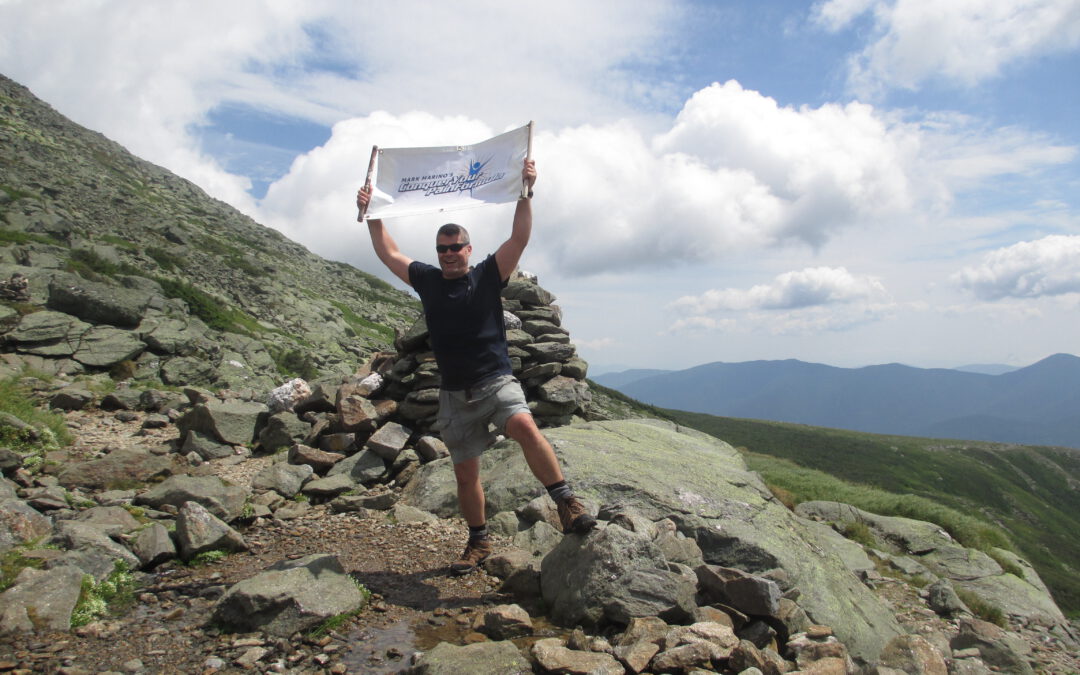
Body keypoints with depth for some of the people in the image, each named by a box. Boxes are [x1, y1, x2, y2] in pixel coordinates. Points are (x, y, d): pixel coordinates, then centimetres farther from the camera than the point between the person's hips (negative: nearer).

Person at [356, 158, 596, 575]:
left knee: (524, 427, -33)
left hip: (495, 381, -4)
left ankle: (568, 504, -27)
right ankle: (479, 543, 26)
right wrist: (371, 214, 13)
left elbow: (520, 238, -8)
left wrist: (526, 192, -14)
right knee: (465, 474, 9)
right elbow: (388, 254, 17)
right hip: (455, 393, 4)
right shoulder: (427, 280, 10)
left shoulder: (488, 275, 1)